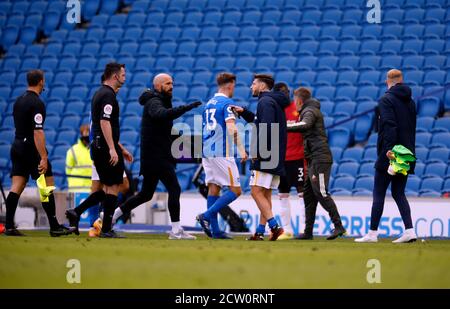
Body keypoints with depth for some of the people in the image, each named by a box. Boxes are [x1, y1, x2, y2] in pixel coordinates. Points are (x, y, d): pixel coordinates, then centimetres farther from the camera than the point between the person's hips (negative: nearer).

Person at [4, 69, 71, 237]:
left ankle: (9, 226, -2)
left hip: (17, 146, 8)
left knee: (16, 187, 4)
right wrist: (43, 157, -23)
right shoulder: (37, 103, -15)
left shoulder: (19, 100, 12)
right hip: (32, 148, -8)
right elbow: (38, 132, -21)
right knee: (48, 186, -1)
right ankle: (54, 227, 1)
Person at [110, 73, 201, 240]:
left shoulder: (161, 101, 20)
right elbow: (164, 114, -36)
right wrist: (187, 107, -41)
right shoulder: (154, 103, -12)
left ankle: (112, 214, 22)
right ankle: (176, 231, -12)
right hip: (156, 156, -10)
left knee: (146, 194, 15)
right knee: (174, 189, -12)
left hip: (160, 155, 10)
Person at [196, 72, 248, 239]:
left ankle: (215, 230, 4)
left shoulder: (209, 103, 16)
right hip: (222, 153, -8)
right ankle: (207, 216, -14)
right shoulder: (227, 103, -8)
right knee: (235, 190, -4)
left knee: (213, 188, 8)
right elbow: (231, 128, -20)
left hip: (207, 152, 8)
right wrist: (241, 150, -19)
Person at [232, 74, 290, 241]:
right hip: (275, 158, 10)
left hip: (265, 158, -10)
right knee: (266, 194, 9)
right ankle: (260, 232, 9)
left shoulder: (265, 101, -10)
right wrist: (244, 112, 21)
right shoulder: (275, 102, 20)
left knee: (257, 192, -11)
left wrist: (257, 152, -19)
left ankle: (274, 226, -21)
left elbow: (266, 128, -21)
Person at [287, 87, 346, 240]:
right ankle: (308, 232, 10)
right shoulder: (309, 111, 24)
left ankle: (338, 226, -16)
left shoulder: (309, 111, -7)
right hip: (314, 159, 10)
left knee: (321, 193, -14)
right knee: (308, 195, 9)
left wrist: (284, 127, -28)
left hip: (319, 157, -10)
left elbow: (304, 125, -28)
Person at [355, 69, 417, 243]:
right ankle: (409, 230, -2)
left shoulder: (386, 100, -9)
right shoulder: (410, 101, 14)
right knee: (399, 193, 11)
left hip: (389, 155, -7)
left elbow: (389, 126, -21)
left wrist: (388, 149, -26)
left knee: (379, 193, 0)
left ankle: (372, 233, 0)